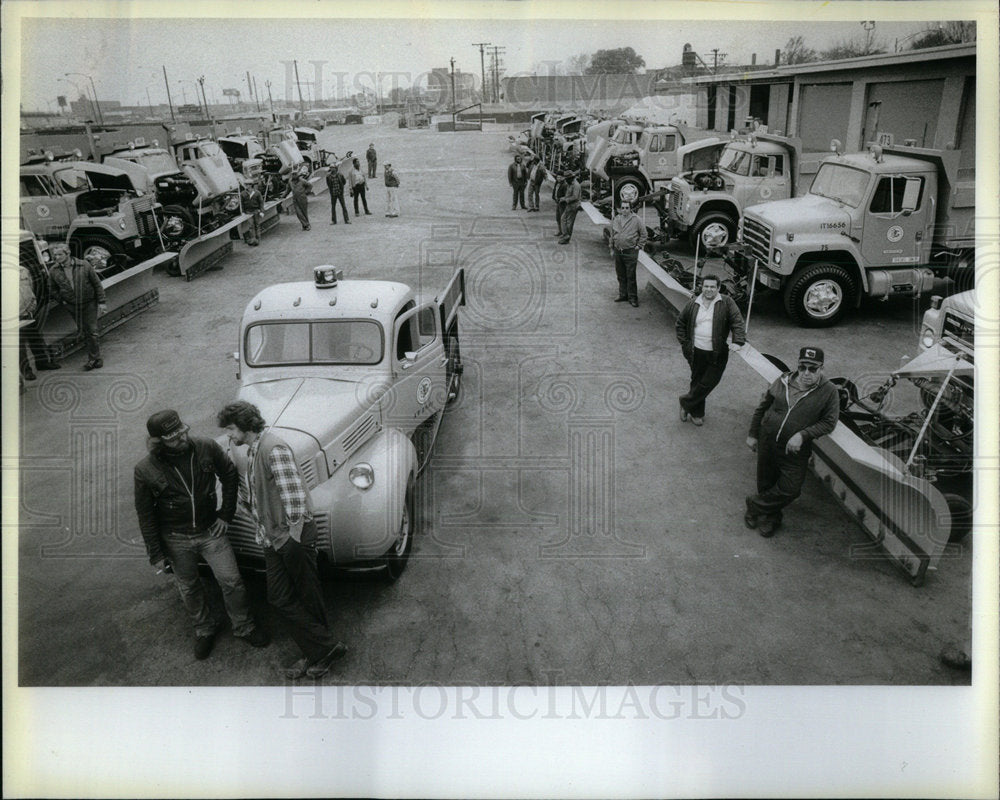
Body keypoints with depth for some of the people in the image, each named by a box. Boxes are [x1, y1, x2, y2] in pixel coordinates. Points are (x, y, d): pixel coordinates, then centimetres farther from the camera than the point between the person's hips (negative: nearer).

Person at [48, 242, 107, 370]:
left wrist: (102, 302, -8)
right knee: (83, 332, 9)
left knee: (91, 331, -5)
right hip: (72, 306, 3)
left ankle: (94, 358, 8)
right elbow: (53, 288, 13)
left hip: (89, 303, -3)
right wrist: (62, 300, 3)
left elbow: (97, 284, -6)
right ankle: (94, 358, 20)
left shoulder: (85, 266, -13)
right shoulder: (54, 271, -5)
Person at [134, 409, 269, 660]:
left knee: (231, 581, 5)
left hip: (210, 531, 1)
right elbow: (145, 515, -7)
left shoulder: (207, 448, -15)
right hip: (176, 540, 0)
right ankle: (204, 631, 41)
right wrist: (156, 555, -5)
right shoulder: (145, 471, -17)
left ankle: (244, 627, 28)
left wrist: (226, 515, 0)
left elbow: (230, 476, 2)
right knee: (189, 588, 16)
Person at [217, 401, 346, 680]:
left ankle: (324, 647, 16)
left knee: (308, 597, 2)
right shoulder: (252, 451, 13)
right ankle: (316, 652, 16)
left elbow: (294, 495, -23)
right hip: (273, 538, 10)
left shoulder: (274, 449, -19)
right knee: (279, 597, 8)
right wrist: (263, 532, 19)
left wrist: (295, 537, -20)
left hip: (293, 536, -9)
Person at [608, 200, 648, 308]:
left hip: (630, 252, -5)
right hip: (618, 252, 5)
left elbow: (643, 234, 1)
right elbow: (612, 235, 18)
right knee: (621, 275, 12)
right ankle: (623, 294, 25)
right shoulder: (615, 220, 9)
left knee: (631, 276, -4)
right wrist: (612, 248, 16)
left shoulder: (636, 220, -5)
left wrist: (638, 246, -4)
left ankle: (633, 297, 4)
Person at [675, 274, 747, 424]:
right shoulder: (693, 304, 3)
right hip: (696, 352, 1)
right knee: (697, 381, 10)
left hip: (717, 354, -1)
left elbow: (737, 322, -8)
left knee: (708, 383, -2)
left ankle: (686, 403, 20)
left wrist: (738, 341, -22)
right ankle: (697, 413, 26)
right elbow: (680, 323, 15)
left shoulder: (727, 303, -3)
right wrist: (683, 342, 5)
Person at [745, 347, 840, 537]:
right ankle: (769, 517, 37)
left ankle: (756, 505, 19)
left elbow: (828, 423, -9)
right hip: (767, 441, 2)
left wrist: (802, 435, -22)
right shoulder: (784, 381, -3)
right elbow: (763, 406, 7)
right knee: (765, 483, 13)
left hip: (795, 450, -2)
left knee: (790, 489, -5)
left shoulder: (829, 392, -11)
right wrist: (752, 434, 8)